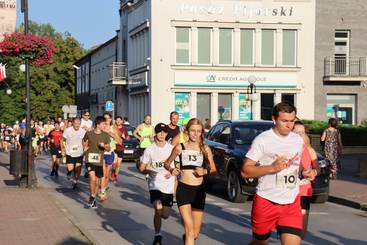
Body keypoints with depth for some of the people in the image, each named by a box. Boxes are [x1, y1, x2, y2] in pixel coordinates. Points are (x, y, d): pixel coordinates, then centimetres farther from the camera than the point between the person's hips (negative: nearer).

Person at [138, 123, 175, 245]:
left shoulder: (172, 148, 1)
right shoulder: (149, 150, -3)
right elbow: (141, 168, 1)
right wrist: (148, 171, -21)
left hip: (169, 185, 2)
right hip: (155, 184, -2)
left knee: (165, 215, 5)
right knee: (158, 210, -22)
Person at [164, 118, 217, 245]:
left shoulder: (205, 149, 4)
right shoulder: (180, 147, 0)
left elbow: (214, 170, 9)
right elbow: (167, 163, 11)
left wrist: (205, 171, -12)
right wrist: (171, 169, -10)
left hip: (199, 190, 3)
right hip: (183, 189, -3)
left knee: (195, 234, 11)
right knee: (190, 229, -18)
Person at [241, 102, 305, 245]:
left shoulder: (298, 140, 8)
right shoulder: (262, 140, -10)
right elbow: (245, 171, -12)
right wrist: (272, 168, -23)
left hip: (292, 203, 4)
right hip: (266, 201, -3)